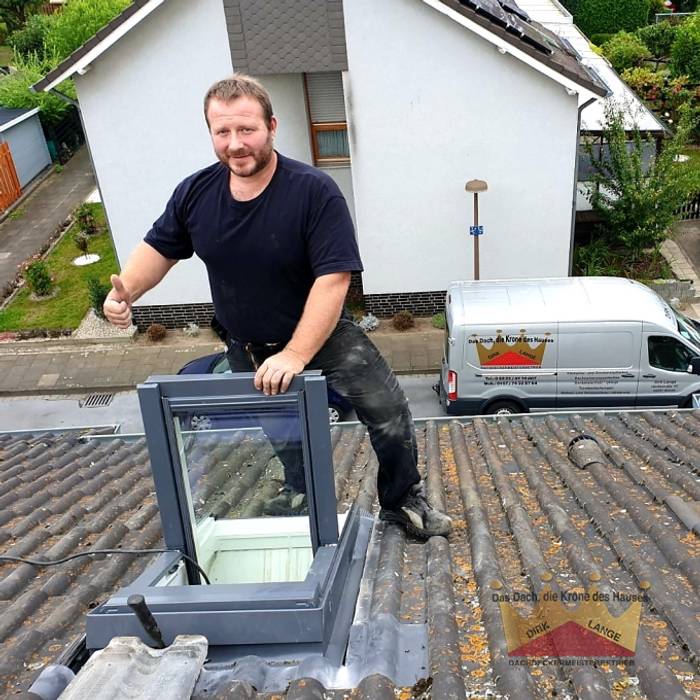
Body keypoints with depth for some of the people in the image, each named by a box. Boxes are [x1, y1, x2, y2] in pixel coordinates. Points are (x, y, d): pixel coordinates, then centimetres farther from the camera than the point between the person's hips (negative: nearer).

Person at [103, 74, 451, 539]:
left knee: (389, 413, -6)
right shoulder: (195, 193, -9)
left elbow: (333, 279, -30)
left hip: (323, 334, -3)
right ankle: (300, 497, 48)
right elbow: (160, 248, 6)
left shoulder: (314, 191, -25)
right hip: (247, 350, 4)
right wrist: (126, 290, -15)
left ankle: (404, 501, 19)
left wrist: (295, 355, -37)